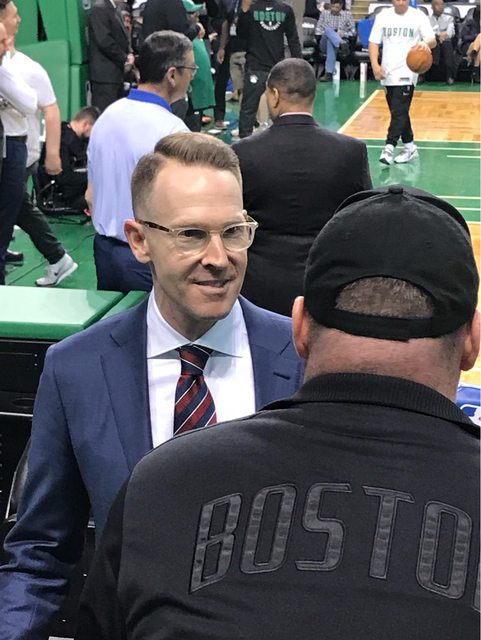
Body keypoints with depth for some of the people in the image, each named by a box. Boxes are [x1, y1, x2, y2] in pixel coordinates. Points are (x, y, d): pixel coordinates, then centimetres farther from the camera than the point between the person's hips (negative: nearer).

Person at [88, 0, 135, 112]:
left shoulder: (116, 9, 15)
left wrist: (129, 53, 1)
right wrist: (124, 59, -12)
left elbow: (123, 35, 20)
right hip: (105, 73, -9)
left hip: (117, 72, 9)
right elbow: (104, 41, -19)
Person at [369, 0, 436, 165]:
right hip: (388, 72, 4)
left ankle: (389, 147, -18)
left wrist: (426, 43, -30)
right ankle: (410, 147, 23)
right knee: (398, 112, 11)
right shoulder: (383, 16, 6)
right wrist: (375, 64, -9)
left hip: (407, 73, -4)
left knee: (399, 111, -14)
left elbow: (432, 40, -6)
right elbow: (373, 42, 6)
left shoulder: (419, 16, -2)